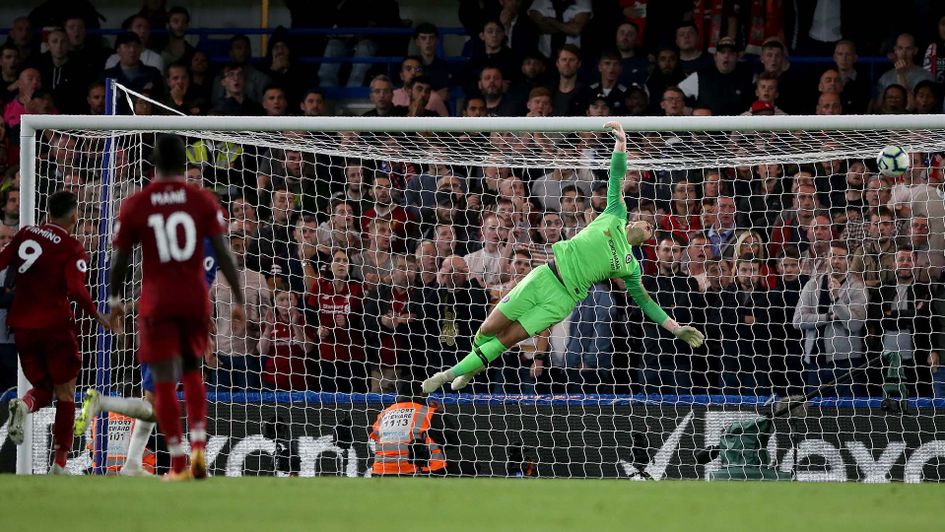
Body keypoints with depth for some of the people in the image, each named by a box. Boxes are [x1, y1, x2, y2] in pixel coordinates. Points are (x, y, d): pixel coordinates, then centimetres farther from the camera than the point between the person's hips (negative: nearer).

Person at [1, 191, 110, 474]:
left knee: (43, 388, 18)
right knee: (65, 393, 8)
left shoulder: (25, 234, 5)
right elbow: (76, 289, -19)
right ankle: (59, 464, 1)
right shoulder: (72, 249, -9)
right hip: (54, 324, -4)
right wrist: (97, 315, -7)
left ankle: (24, 405, -19)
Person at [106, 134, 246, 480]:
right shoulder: (203, 201, 0)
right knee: (192, 372, 20)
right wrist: (238, 300, 1)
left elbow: (119, 259, 3)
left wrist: (115, 301, 17)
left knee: (164, 382, 0)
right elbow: (223, 254, -4)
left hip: (156, 301, -2)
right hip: (196, 299, 2)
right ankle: (199, 446, 3)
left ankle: (178, 464, -5)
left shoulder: (135, 205, -1)